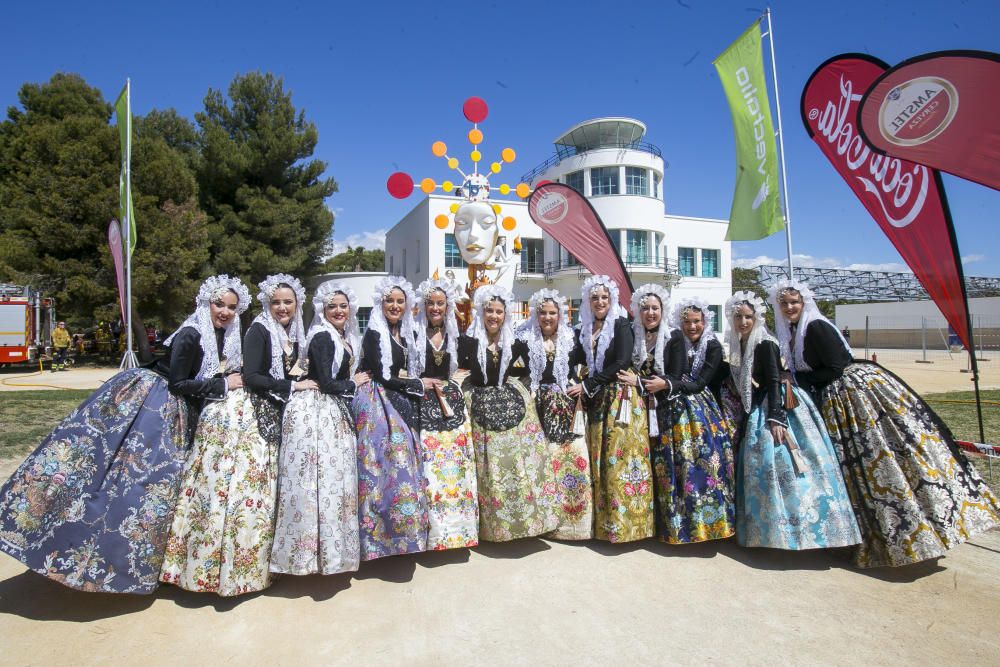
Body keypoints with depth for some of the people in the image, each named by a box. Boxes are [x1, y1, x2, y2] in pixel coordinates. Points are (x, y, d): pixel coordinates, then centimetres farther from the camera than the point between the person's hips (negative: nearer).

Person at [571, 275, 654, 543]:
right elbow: (577, 363, 9)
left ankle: (624, 522, 4)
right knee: (598, 460, 5)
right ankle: (602, 521, 14)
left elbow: (621, 363, -14)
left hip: (621, 399, -5)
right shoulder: (583, 330, 12)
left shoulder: (621, 325, -4)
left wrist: (586, 385, -13)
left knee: (620, 459, -6)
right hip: (596, 401, 5)